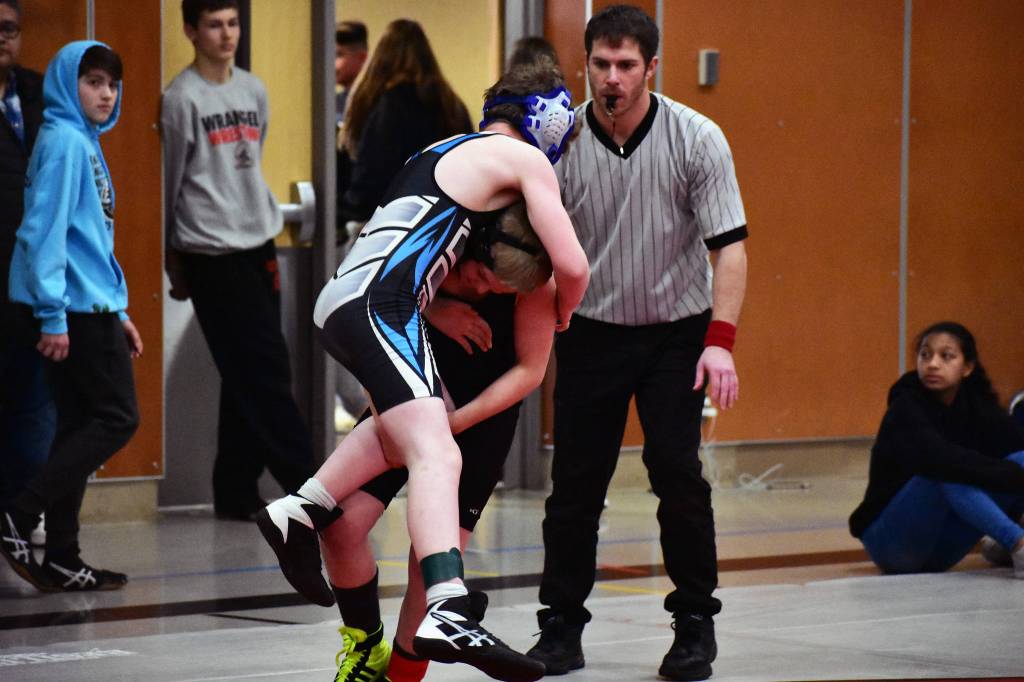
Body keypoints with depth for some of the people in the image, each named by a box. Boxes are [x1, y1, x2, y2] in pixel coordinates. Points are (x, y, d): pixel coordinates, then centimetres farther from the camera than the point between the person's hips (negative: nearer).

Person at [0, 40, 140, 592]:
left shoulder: (85, 143, 18)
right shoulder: (63, 140, -11)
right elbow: (45, 230, -17)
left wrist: (117, 313, 22)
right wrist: (53, 314, -21)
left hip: (91, 308, 9)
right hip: (76, 307, -9)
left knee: (79, 427, 8)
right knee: (116, 419, -9)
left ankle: (62, 561, 9)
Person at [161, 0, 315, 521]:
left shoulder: (253, 90, 12)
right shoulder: (183, 98, -7)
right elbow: (169, 182, 0)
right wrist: (174, 261, 6)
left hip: (258, 244, 6)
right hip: (212, 252, -6)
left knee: (248, 377, 7)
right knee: (265, 370, -8)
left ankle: (237, 491, 14)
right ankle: (303, 482, -6)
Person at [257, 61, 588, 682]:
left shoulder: (448, 151, 29)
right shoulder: (524, 159, 5)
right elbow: (572, 265, -1)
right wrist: (563, 313, 20)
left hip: (340, 302, 9)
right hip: (379, 304, -9)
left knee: (416, 425, 29)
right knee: (437, 457, -21)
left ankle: (303, 512, 21)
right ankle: (450, 615, -39)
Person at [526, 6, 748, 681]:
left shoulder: (697, 138, -13)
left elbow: (729, 244, -14)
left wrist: (721, 340, -22)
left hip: (677, 329, -2)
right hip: (591, 331, 2)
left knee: (676, 470, -12)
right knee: (575, 480, -1)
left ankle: (696, 625, 2)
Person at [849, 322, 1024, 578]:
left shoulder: (977, 406, 1)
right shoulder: (907, 410, -17)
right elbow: (938, 458, -35)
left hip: (943, 548, 5)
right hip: (893, 542, -5)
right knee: (949, 472, -33)